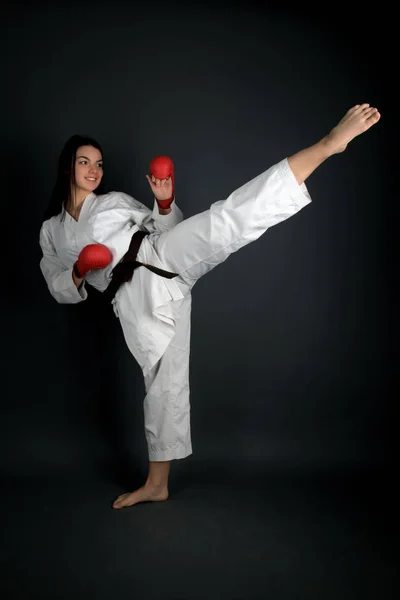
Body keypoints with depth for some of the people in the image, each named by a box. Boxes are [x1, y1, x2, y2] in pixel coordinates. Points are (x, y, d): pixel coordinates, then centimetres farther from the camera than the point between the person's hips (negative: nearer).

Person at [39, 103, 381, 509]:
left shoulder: (117, 200, 18)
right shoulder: (51, 232, 19)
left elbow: (163, 229, 16)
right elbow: (62, 290, 16)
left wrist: (165, 203, -3)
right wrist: (80, 271, -4)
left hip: (160, 257, -1)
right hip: (135, 296, 1)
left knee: (231, 218, -25)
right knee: (163, 383, 3)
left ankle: (328, 144, -33)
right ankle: (156, 484, 20)